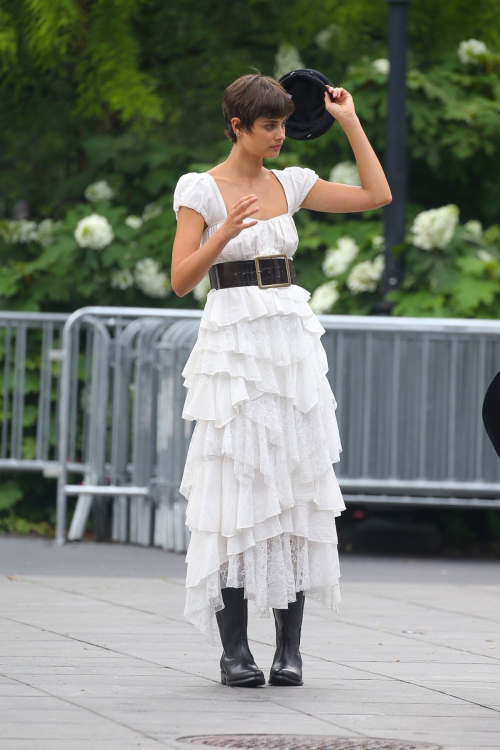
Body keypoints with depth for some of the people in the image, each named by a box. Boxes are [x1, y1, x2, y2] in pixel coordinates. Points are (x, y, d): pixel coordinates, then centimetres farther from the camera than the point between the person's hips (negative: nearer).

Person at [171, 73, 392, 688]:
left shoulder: (290, 184, 12)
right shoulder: (201, 190, -1)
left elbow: (377, 195, 14)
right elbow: (181, 280, -5)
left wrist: (350, 121, 12)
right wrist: (224, 234, -21)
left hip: (293, 343, 4)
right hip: (234, 343, -4)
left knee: (297, 487, -2)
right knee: (237, 489, -8)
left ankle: (289, 648, 0)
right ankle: (235, 649, -4)